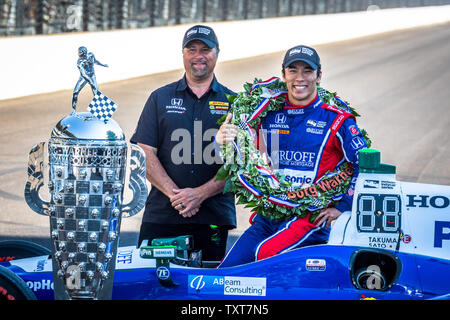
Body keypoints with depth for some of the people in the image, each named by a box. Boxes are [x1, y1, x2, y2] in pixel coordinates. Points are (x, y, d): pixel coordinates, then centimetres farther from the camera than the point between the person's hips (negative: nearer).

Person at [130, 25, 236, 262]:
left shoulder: (232, 102, 9)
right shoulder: (160, 98, 11)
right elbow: (145, 153, 3)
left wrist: (201, 193, -12)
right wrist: (174, 194, -10)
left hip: (214, 216, 0)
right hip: (161, 215, 1)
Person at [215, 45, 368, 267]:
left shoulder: (336, 120, 1)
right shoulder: (269, 115, 11)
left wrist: (342, 208, -3)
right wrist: (222, 143, -5)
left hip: (311, 217, -5)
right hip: (268, 218, 5)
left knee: (266, 254, -28)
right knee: (225, 272, -8)